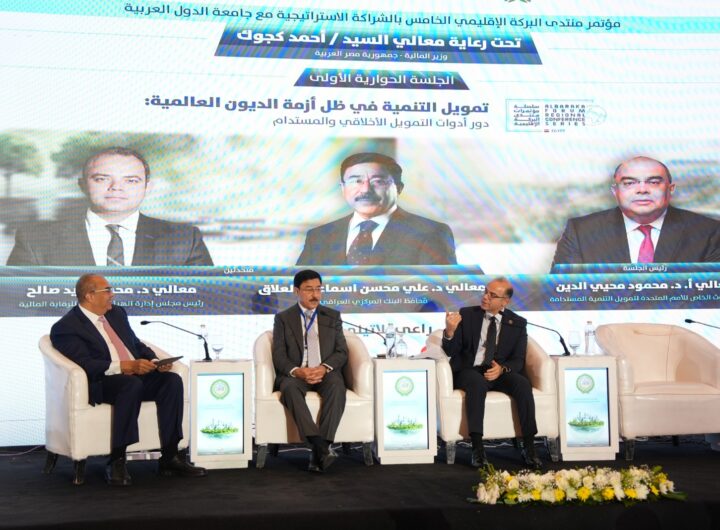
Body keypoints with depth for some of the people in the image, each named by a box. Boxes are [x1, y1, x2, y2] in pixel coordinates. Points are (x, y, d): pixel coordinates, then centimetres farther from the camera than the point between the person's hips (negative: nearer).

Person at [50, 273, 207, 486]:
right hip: (102, 384, -7)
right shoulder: (66, 327, -4)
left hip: (137, 375, 7)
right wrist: (125, 367, -24)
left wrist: (155, 362, 2)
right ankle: (117, 461, -30)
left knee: (172, 380, -20)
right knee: (132, 384, -38)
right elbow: (84, 364, -16)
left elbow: (137, 345, 23)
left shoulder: (117, 313, 20)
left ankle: (169, 457, -19)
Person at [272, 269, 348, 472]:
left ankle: (318, 451, -39)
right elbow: (279, 356, 2)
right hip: (295, 374, -1)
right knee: (290, 388, -36)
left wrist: (324, 368, -14)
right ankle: (320, 446, -47)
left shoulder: (332, 316, 16)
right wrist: (297, 371, -19)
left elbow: (342, 352, 7)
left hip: (325, 373, 1)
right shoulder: (283, 318, 11)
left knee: (337, 385, -34)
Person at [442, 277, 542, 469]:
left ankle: (529, 447, -25)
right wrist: (450, 331, -23)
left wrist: (502, 368, -21)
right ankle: (477, 447, -35)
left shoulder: (518, 323, 6)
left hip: (501, 373, 2)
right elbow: (450, 351, -1)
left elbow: (518, 360, 1)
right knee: (477, 382, -36)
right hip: (470, 372, -1)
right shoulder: (467, 315, 3)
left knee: (523, 383, -29)